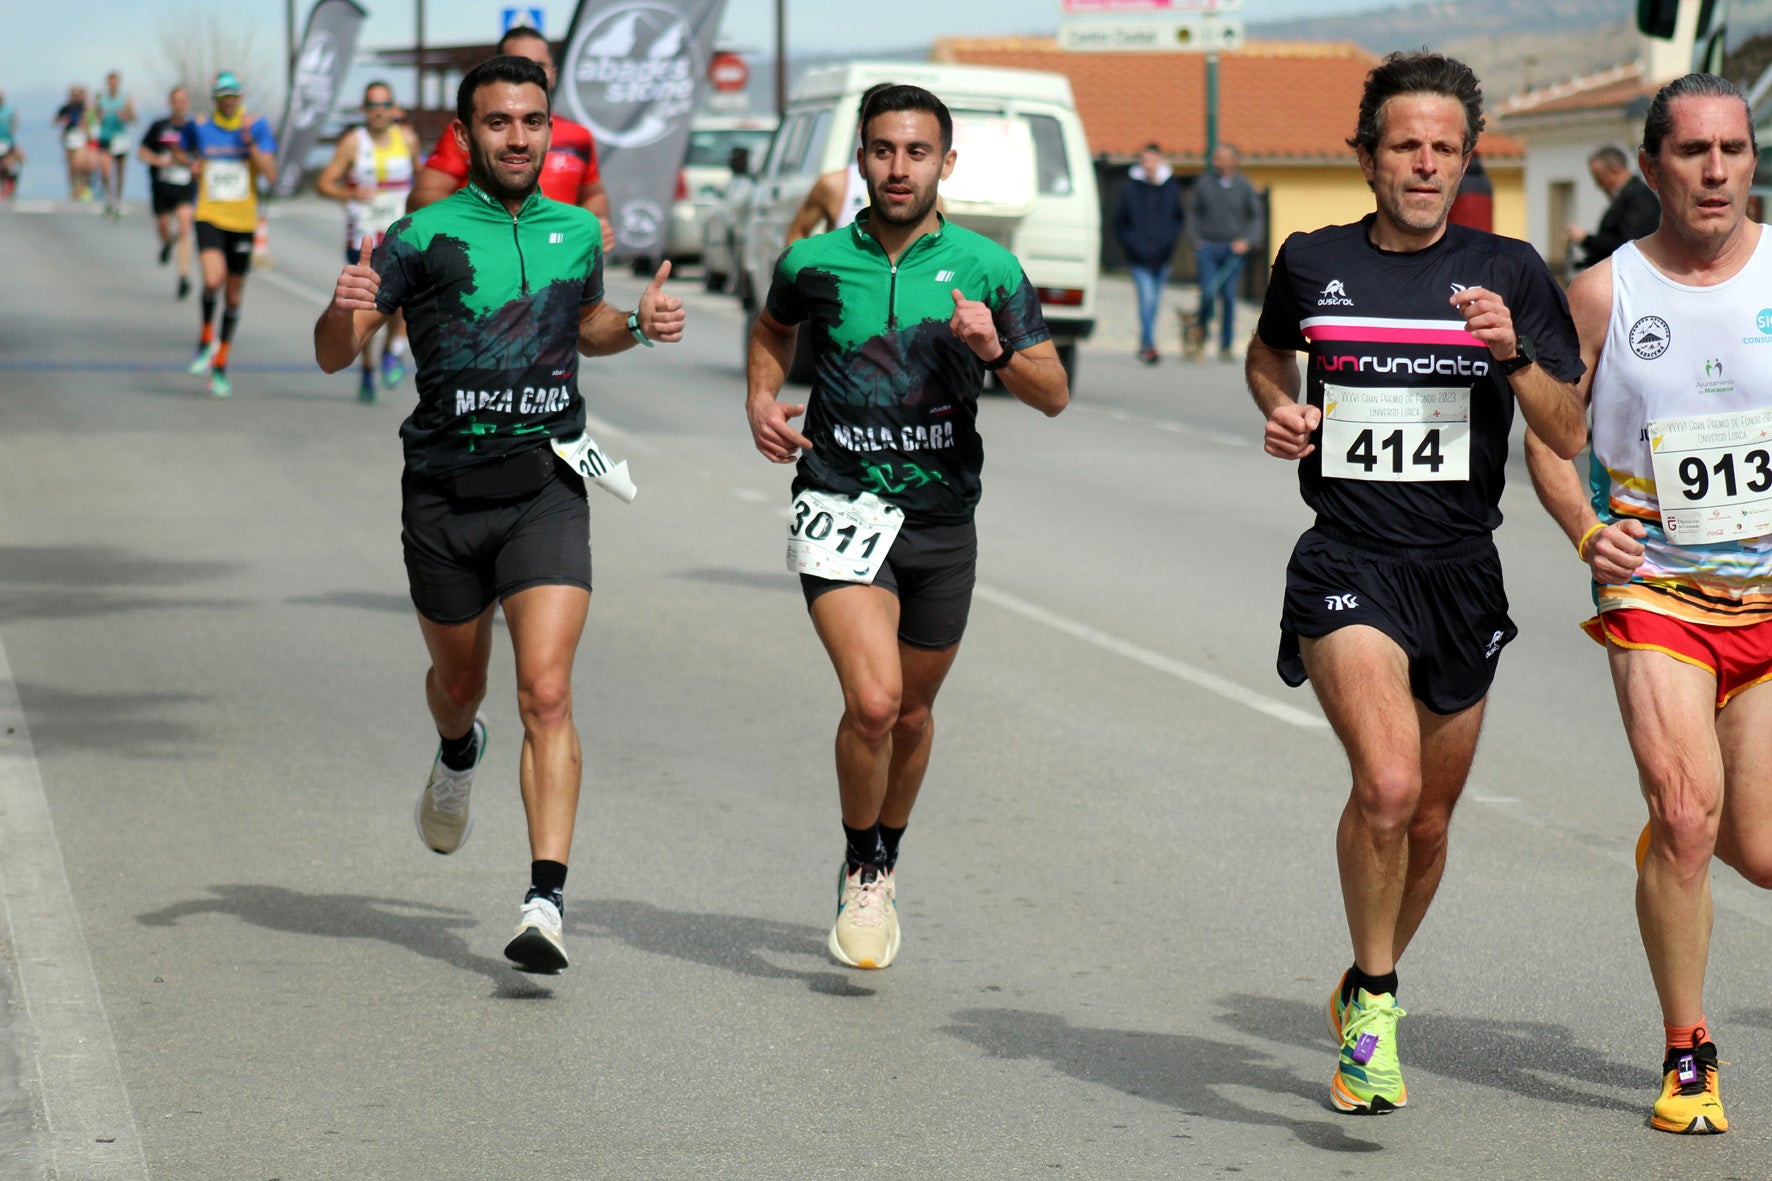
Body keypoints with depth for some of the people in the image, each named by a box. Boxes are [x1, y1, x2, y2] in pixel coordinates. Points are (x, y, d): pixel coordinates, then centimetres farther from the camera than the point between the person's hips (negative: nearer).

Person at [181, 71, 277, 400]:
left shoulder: (257, 127, -2)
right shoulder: (199, 127, 1)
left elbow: (271, 175, -10)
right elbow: (182, 151, 23)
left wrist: (249, 141, -19)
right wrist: (190, 162, 1)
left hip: (243, 221, 1)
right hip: (209, 217, -1)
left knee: (234, 294, 9)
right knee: (213, 278, -27)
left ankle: (220, 366, 24)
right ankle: (206, 338, 0)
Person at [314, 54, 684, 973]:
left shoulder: (578, 233, 8)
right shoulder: (423, 237, -3)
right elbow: (334, 355, -4)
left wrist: (640, 325, 7)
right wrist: (343, 308, -26)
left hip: (545, 489, 0)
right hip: (444, 491, 0)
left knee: (546, 693, -15)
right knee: (459, 680, 20)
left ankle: (545, 903, -20)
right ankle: (457, 757, 57)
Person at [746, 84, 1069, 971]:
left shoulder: (986, 269, -2)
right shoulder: (814, 263, -1)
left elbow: (1053, 395, 1)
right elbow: (773, 326, 22)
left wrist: (996, 352, -18)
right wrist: (762, 398, 4)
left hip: (942, 515, 2)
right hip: (841, 505, -2)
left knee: (912, 711, 15)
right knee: (872, 699, -19)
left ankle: (884, 863, 40)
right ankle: (863, 874, 3)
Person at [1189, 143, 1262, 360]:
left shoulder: (1244, 186, 3)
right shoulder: (1203, 183, 3)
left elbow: (1256, 217, 8)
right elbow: (1193, 212, 11)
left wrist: (1246, 240, -7)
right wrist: (1196, 239, -1)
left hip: (1233, 249, 0)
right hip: (1207, 247, 0)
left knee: (1229, 298, -1)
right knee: (1208, 293, -14)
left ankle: (1225, 347, 7)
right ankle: (1203, 324, 18)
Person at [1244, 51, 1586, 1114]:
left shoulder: (1511, 274, 1)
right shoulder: (1313, 262, 2)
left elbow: (1570, 437, -2)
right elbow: (1269, 349, 25)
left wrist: (1516, 355, -19)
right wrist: (1280, 407, 4)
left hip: (1463, 574, 2)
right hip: (1348, 566, -2)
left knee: (1428, 822, 13)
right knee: (1388, 786, -23)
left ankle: (1368, 990, 39)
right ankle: (1374, 1002, -2)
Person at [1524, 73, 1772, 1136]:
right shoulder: (1605, 291, -2)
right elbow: (1547, 434, 6)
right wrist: (1586, 529, -11)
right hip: (1656, 590, -1)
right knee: (1687, 814, -17)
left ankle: (1670, 838, 41)